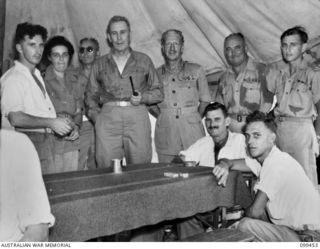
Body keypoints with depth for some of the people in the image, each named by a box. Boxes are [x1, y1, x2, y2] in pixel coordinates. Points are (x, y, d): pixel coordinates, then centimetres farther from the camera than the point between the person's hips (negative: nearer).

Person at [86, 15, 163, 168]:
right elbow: (91, 96, 17)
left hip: (137, 117, 0)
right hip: (108, 119, 1)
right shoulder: (100, 64, 16)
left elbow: (158, 92, 15)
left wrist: (143, 97, -4)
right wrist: (96, 117, 2)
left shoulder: (144, 60, 14)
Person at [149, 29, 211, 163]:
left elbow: (205, 100, 14)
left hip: (193, 131, 0)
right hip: (165, 134, 1)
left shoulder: (196, 70, 12)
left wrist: (196, 118, 3)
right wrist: (162, 116, 4)